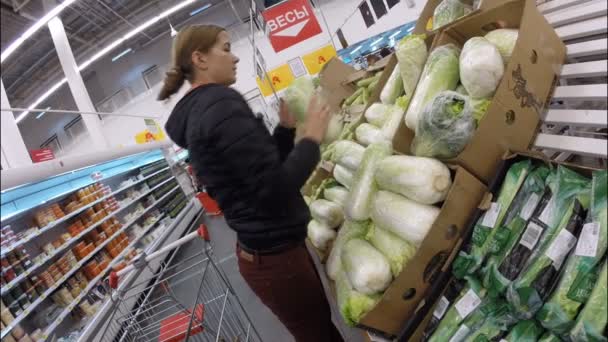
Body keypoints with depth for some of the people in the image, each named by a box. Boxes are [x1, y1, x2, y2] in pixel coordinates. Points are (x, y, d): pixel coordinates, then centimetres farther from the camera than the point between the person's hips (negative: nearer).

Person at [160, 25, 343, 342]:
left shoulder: (198, 111, 10)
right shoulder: (222, 105, -20)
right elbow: (275, 190, -27)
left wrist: (286, 128, 4)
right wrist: (312, 138, -15)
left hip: (266, 249, 9)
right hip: (275, 256, -9)